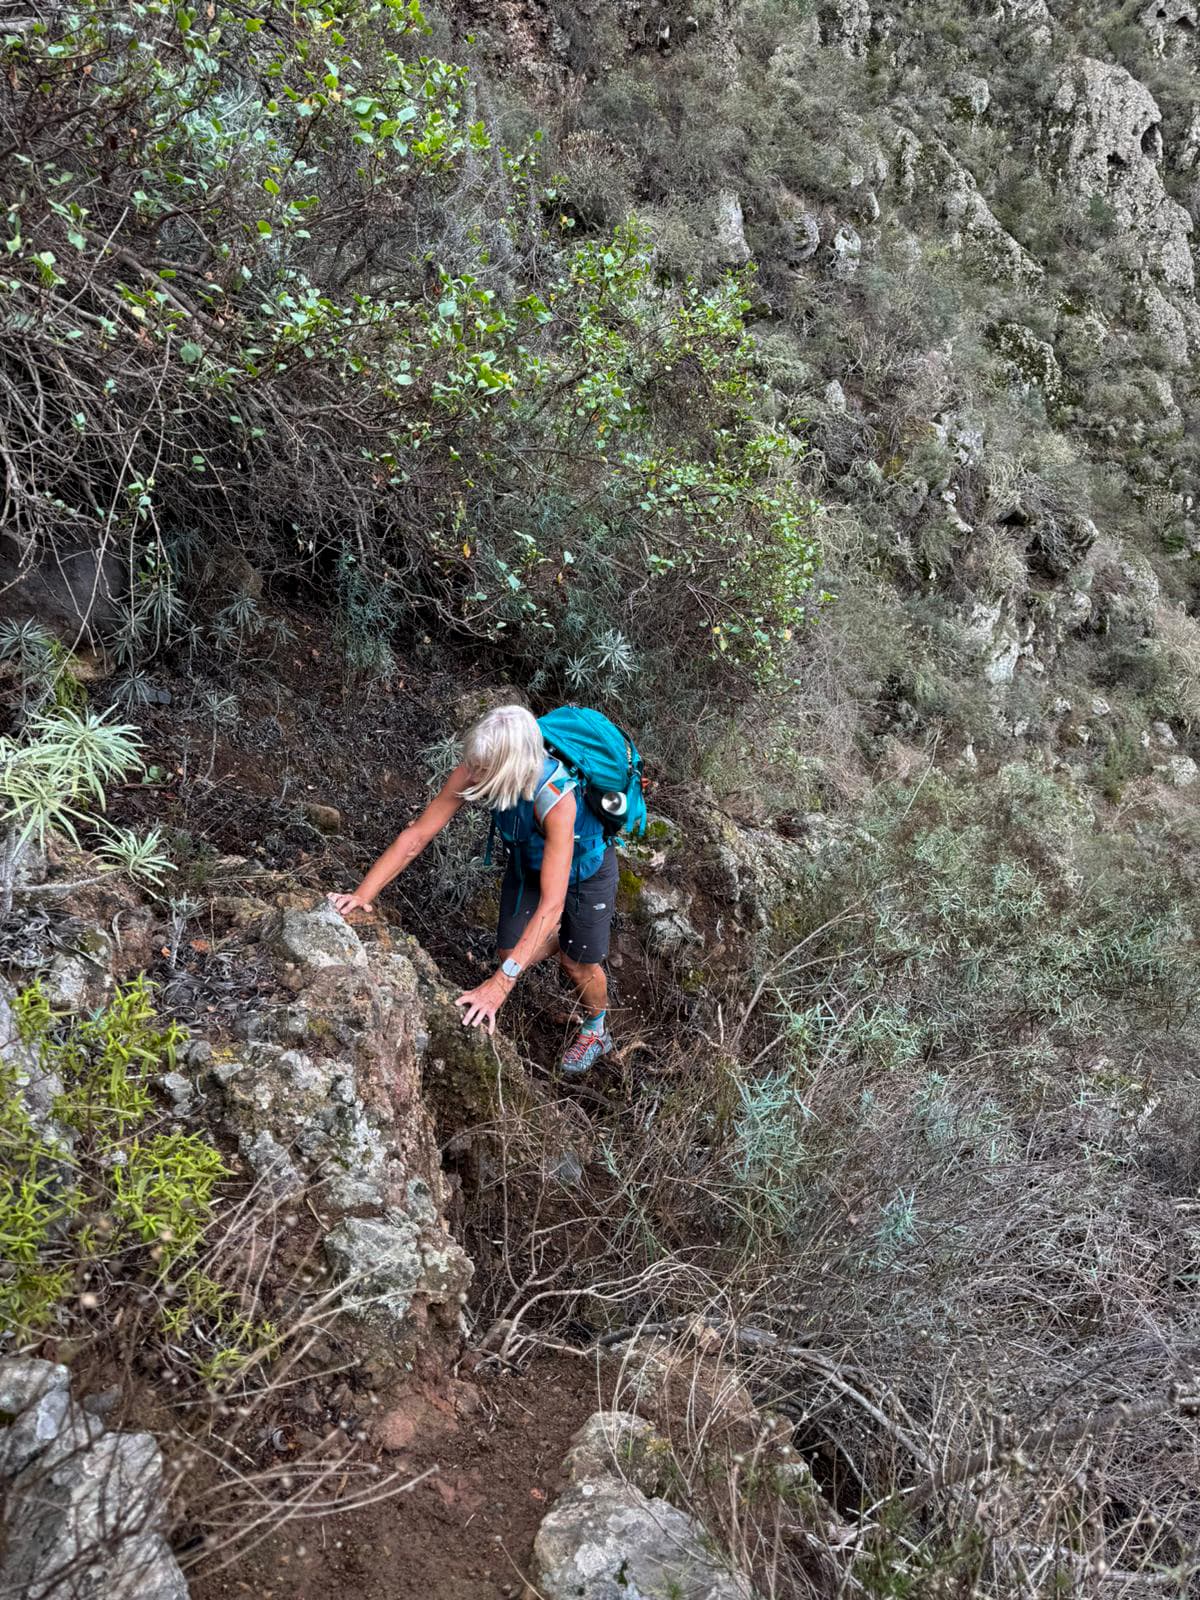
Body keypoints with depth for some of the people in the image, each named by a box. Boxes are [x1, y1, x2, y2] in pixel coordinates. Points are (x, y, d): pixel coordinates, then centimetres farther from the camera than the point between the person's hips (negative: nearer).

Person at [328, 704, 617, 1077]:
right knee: (509, 953, 5)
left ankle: (596, 1031, 44)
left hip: (584, 870, -4)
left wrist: (500, 984, -54)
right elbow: (417, 835, -26)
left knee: (578, 964, 9)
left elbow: (551, 904, -49)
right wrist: (362, 894, -35)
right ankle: (560, 940, 41)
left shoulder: (557, 799, -47)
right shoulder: (475, 771, -33)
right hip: (528, 863, 4)